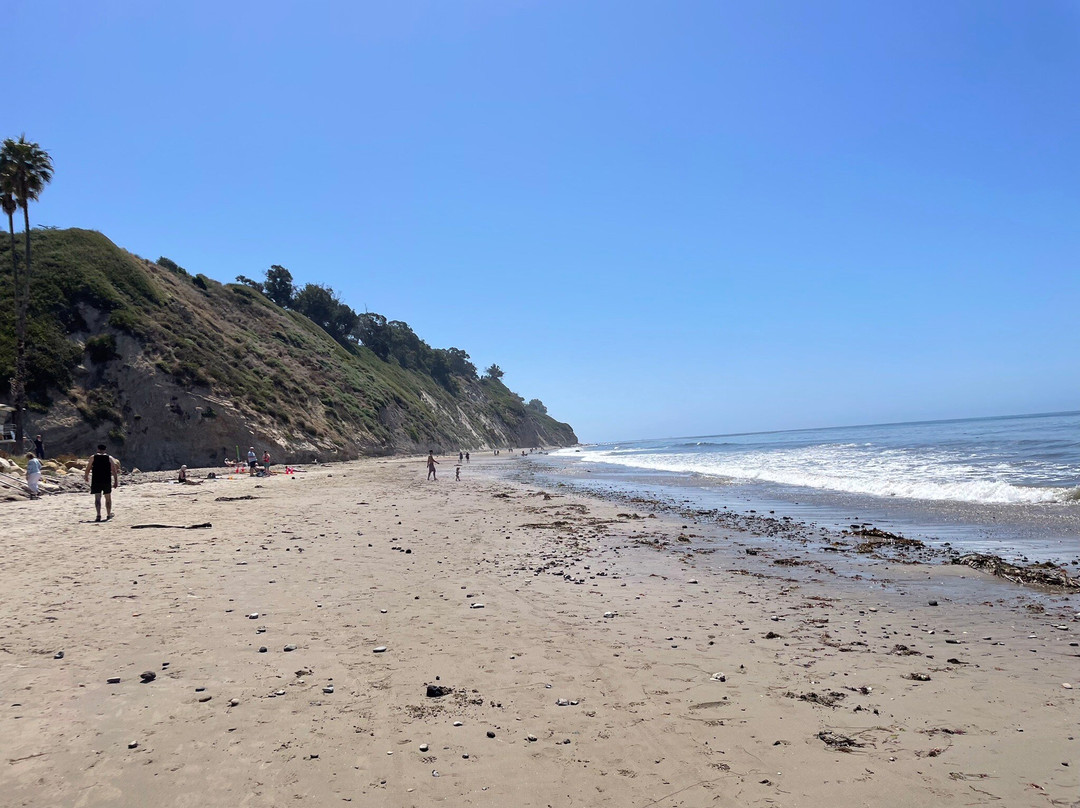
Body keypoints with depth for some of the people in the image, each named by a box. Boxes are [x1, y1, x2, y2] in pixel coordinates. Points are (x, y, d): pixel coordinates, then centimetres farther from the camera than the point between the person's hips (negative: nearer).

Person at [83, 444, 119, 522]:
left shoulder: (93, 458, 2)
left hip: (96, 481, -1)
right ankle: (108, 515, 22)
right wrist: (116, 482, 2)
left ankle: (98, 515, -18)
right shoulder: (110, 458, 4)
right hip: (107, 480, 1)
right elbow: (114, 471, -1)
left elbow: (88, 469, 4)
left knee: (97, 498, -3)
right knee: (108, 498, 13)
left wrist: (86, 477, 21)